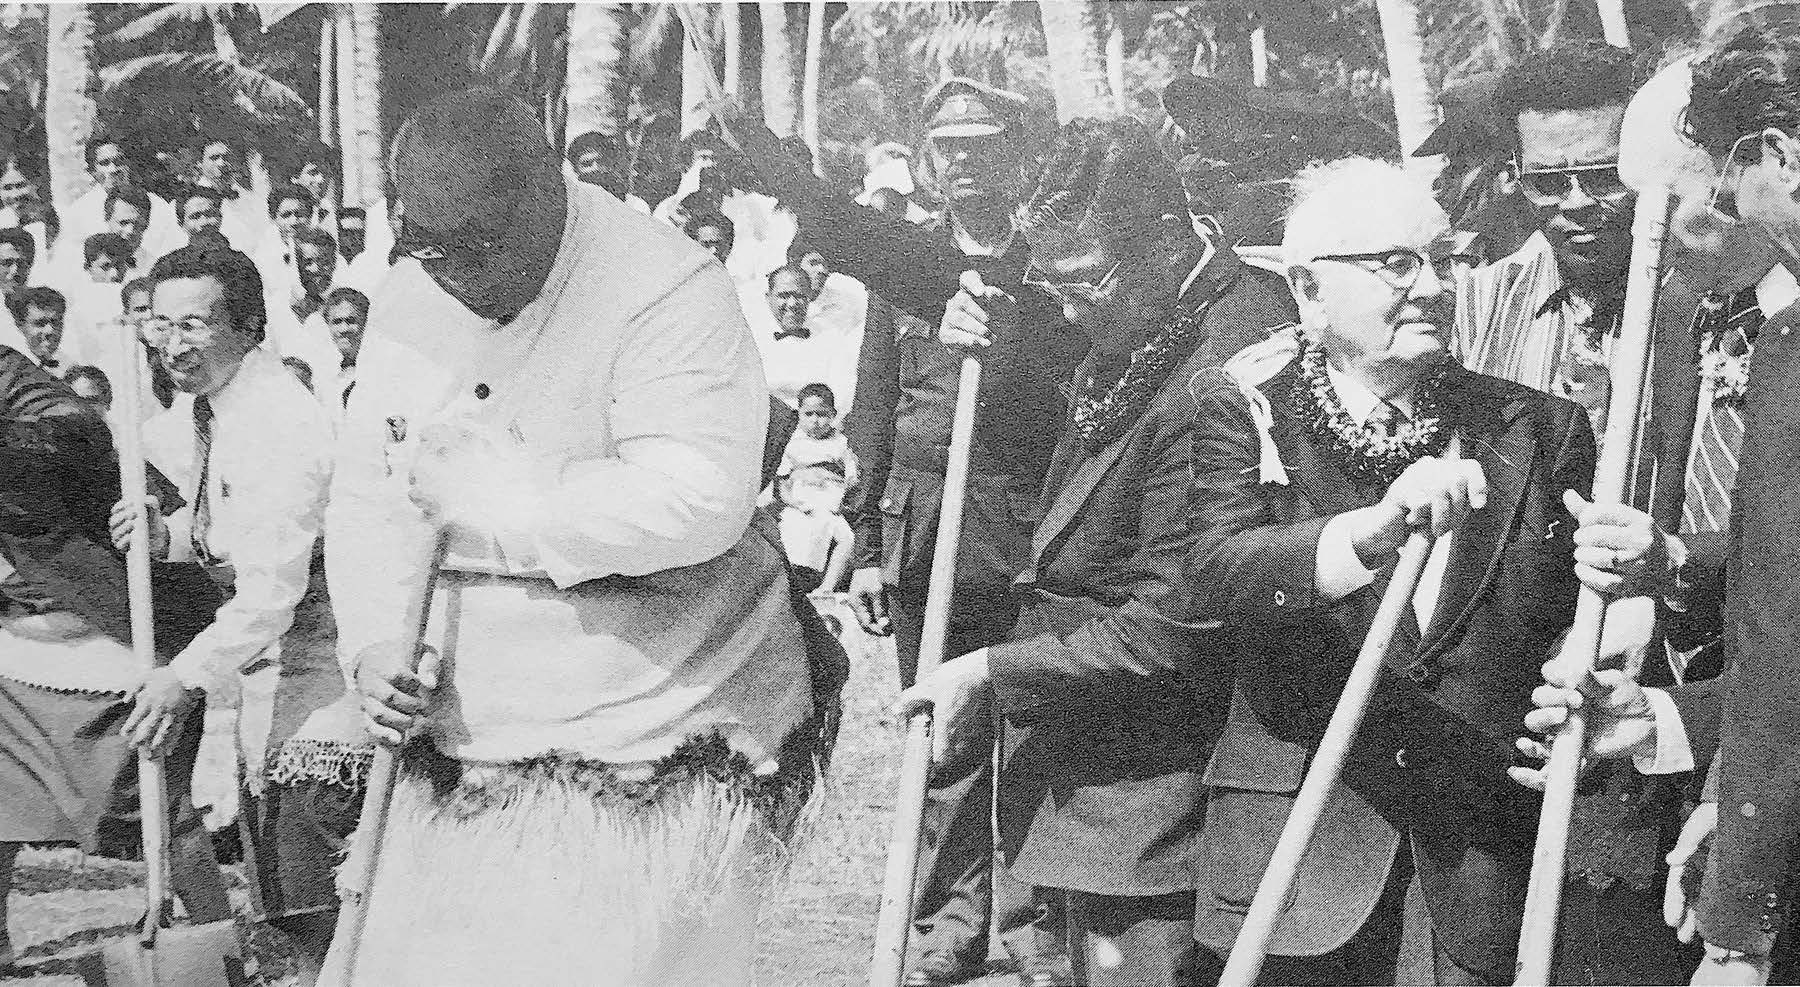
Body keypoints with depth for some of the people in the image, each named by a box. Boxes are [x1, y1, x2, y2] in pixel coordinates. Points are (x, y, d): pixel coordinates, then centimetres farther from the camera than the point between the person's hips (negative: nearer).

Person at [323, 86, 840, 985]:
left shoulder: (668, 292, -16)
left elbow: (698, 501, -28)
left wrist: (478, 495, -21)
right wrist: (377, 645, -9)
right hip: (468, 738, 6)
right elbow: (367, 494, 8)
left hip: (654, 735, -6)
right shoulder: (411, 301, 7)